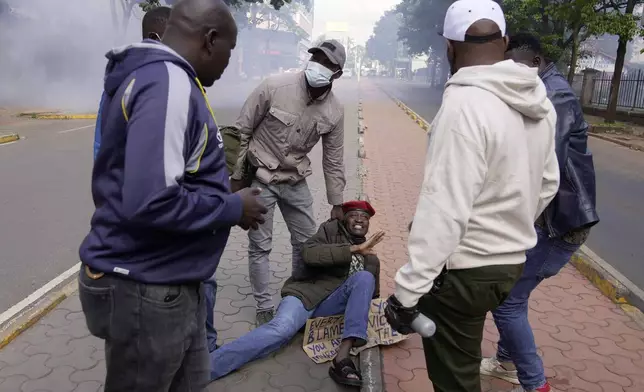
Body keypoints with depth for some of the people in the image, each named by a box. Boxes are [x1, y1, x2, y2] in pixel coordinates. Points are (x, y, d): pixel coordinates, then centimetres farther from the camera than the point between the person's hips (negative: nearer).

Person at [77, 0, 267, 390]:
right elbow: (151, 201, -31)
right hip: (146, 290, -9)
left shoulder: (155, 75, 11)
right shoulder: (169, 83, -22)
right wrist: (232, 208, -16)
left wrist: (224, 196, 13)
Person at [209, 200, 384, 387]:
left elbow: (371, 295, 25)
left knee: (364, 278, -23)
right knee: (281, 329, -34)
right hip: (306, 292, -4)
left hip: (332, 303, 4)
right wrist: (354, 249, -19)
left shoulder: (371, 259, 19)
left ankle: (342, 356, -37)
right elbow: (308, 253, -16)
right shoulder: (331, 230, 3)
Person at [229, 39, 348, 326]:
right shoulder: (274, 87, -19)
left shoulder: (335, 111, -8)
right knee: (260, 246, 1)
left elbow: (333, 160, 3)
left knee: (307, 242, 11)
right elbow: (242, 131, -11)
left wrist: (336, 203, 5)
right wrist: (237, 177, -9)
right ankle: (264, 307, 20)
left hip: (296, 182, 4)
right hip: (260, 178, -4)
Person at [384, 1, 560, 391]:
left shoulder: (465, 104, -24)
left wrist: (408, 290, -22)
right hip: (511, 260, 8)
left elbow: (444, 209, -28)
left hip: (464, 269, -8)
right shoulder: (539, 101, 3)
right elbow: (547, 183, 13)